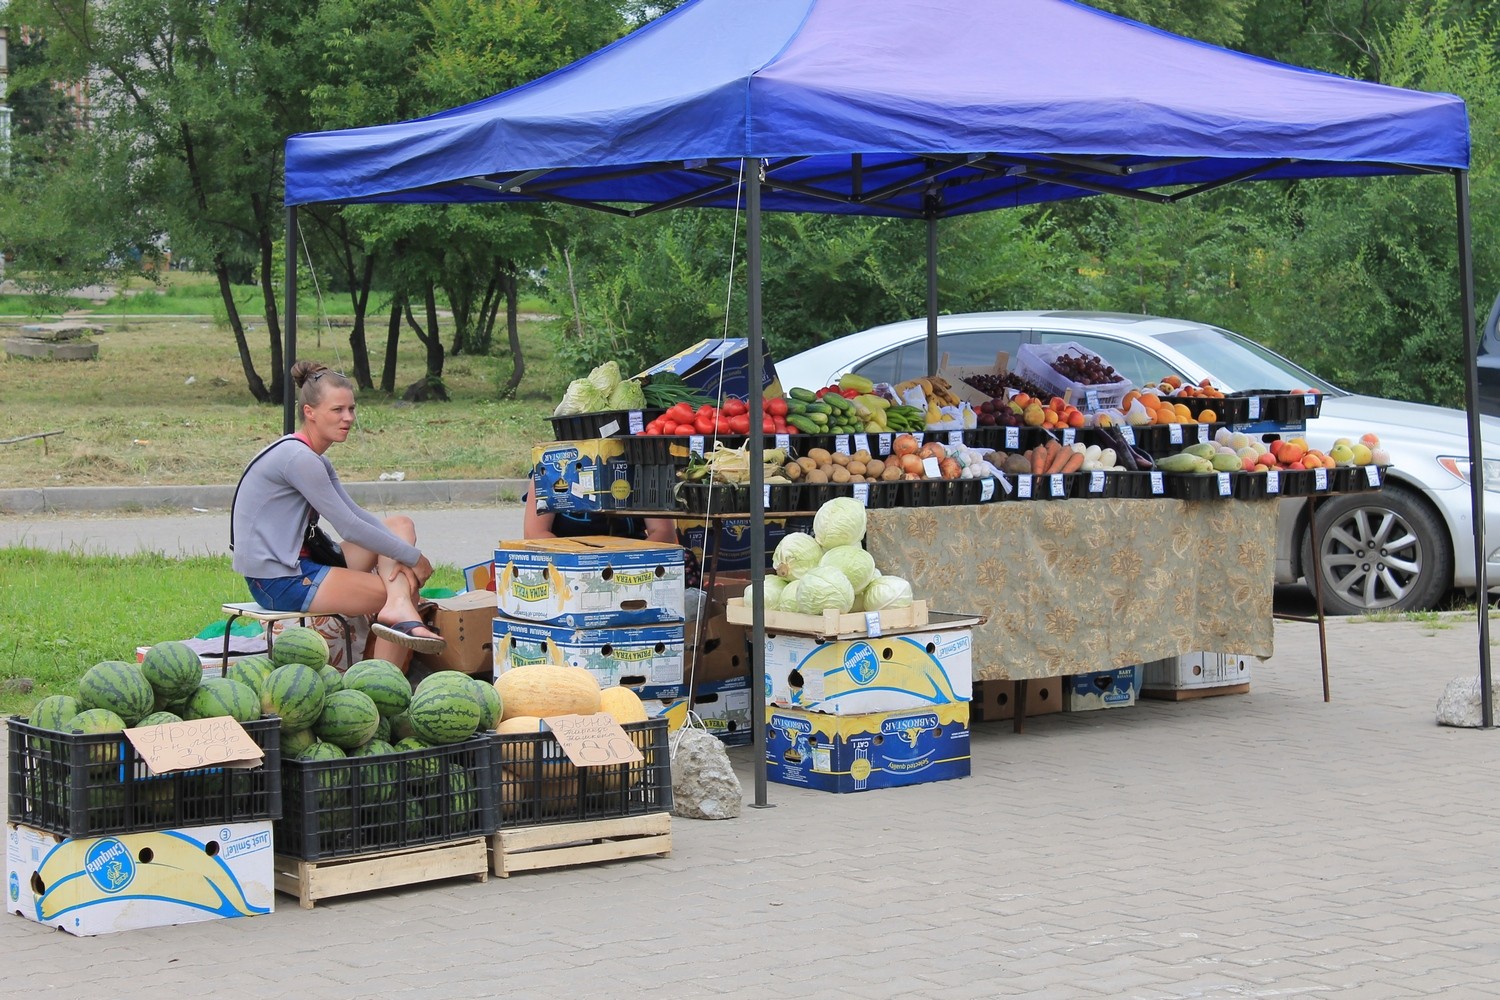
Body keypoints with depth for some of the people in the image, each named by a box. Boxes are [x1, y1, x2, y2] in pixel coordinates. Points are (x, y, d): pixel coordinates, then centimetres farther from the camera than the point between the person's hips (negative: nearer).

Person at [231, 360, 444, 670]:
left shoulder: (316, 460, 16)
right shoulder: (298, 458, -17)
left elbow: (357, 514, 6)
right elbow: (349, 528, -18)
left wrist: (401, 554, -12)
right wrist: (413, 557, -10)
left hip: (299, 565, 10)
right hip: (278, 582, -10)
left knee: (400, 525, 1)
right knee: (401, 591, -12)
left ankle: (398, 609, -22)